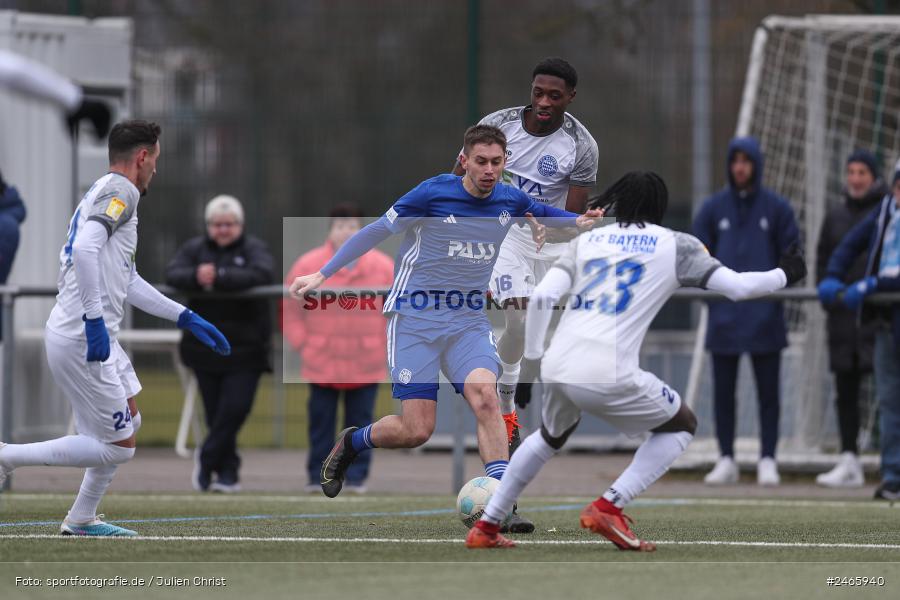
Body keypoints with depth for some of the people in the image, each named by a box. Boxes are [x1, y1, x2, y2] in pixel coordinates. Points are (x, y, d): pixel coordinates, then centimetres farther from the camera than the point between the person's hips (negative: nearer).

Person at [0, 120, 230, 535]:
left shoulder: (105, 191, 19)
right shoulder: (120, 190, -11)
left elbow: (128, 281, 25)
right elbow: (85, 248, -29)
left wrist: (187, 319, 26)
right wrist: (94, 319, -29)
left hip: (90, 334, 10)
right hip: (83, 340, -10)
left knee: (129, 421, 22)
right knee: (118, 447, -3)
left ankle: (81, 520, 26)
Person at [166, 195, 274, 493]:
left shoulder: (254, 249, 0)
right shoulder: (195, 249, 9)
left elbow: (262, 273, -21)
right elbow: (172, 274, -8)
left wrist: (219, 277, -30)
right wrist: (196, 277, -31)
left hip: (245, 348, -3)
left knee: (235, 408, -11)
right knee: (216, 411, 4)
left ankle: (207, 458, 10)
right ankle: (227, 473, 16)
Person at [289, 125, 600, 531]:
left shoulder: (510, 200, 2)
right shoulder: (434, 193, -13)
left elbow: (541, 212, 26)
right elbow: (377, 231, -5)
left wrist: (576, 222, 4)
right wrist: (321, 275, -7)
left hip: (469, 320, 4)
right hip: (416, 318, -4)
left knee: (485, 394, -24)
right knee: (416, 430, -10)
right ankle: (350, 444, 22)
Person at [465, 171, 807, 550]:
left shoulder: (585, 240, 17)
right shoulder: (676, 245, 9)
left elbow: (542, 296, 4)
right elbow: (737, 287, 4)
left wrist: (532, 357, 13)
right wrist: (784, 276, 21)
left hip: (557, 371, 5)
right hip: (610, 377, -5)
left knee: (551, 437, 35)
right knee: (682, 425, 19)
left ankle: (486, 527, 31)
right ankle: (608, 507, 3)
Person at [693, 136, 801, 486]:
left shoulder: (776, 208, 5)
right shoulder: (714, 207, 8)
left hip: (764, 315, -1)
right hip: (724, 313, 1)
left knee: (767, 390, 1)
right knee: (723, 390, 3)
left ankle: (767, 460, 5)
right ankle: (726, 460, 9)